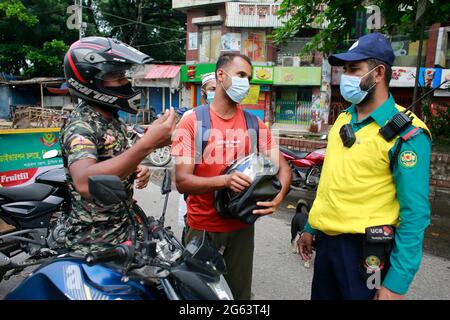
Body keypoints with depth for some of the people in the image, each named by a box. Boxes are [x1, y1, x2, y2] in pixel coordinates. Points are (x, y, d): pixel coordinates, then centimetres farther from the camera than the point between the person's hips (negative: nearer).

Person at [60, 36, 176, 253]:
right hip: (94, 245, -8)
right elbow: (85, 183, -41)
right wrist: (147, 145, -47)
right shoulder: (80, 126, -22)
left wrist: (136, 170, -3)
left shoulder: (112, 119, 5)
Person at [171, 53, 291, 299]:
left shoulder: (255, 124, 4)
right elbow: (182, 182, -15)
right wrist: (225, 180, -30)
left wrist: (277, 198, -20)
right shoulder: (192, 122, -8)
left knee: (239, 292, 17)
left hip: (241, 227, 3)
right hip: (202, 228, -3)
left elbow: (282, 167, 1)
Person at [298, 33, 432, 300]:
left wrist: (396, 283, -19)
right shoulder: (343, 120, 7)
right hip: (326, 240, 7)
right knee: (321, 295, 20)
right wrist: (311, 227, 15)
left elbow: (415, 213, -17)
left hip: (365, 249, -6)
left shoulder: (406, 133, -15)